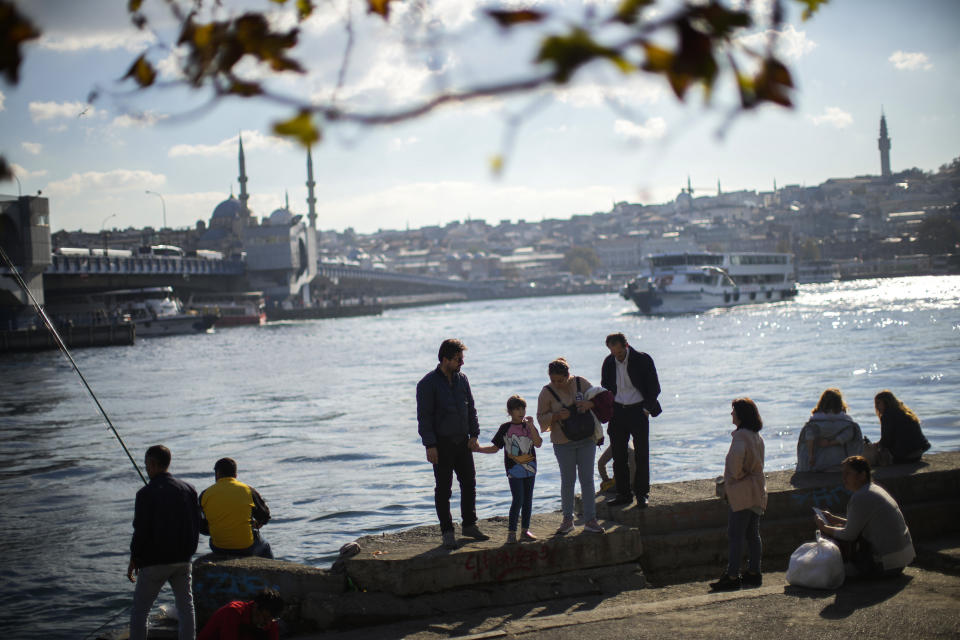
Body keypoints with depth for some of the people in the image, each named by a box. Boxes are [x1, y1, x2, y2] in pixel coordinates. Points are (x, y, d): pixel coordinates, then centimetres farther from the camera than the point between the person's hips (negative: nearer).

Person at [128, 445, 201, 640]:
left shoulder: (146, 494, -13)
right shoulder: (188, 489, 4)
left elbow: (141, 531, -12)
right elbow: (196, 525, 9)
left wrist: (133, 560, -1)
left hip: (155, 561, -5)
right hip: (182, 559, 5)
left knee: (139, 610, 5)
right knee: (186, 606, 10)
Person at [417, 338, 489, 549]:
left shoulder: (462, 379, 7)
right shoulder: (428, 384, -10)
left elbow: (471, 409, 14)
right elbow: (424, 417, -11)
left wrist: (474, 435, 5)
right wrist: (430, 446, -16)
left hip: (462, 442, 6)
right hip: (441, 443, -6)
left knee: (469, 483, 10)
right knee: (443, 488, 1)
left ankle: (469, 525, 23)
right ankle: (447, 532, 8)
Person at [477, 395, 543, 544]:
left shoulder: (529, 426, 5)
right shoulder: (505, 428, 1)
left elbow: (538, 443, -10)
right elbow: (495, 448, 7)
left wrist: (531, 426, -17)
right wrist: (478, 449, -4)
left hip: (530, 468, 3)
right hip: (514, 469, -3)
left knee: (527, 500, 8)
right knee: (518, 500, -10)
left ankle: (525, 531, 17)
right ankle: (511, 532, -6)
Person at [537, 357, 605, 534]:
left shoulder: (580, 383, -2)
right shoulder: (547, 392, -7)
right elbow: (541, 417, -3)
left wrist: (589, 404, -15)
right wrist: (557, 416, -21)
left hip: (586, 439, 1)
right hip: (563, 442, -1)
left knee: (587, 479, 2)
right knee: (567, 480, 4)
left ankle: (590, 520, 7)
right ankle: (568, 520, 17)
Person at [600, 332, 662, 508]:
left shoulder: (643, 360, -9)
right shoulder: (608, 362, 2)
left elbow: (654, 388, -3)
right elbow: (605, 388, 14)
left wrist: (646, 409, -8)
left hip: (638, 410, -4)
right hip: (617, 412, 4)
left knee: (641, 454, -2)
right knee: (618, 455, 4)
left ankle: (642, 494, 7)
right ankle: (623, 494, 12)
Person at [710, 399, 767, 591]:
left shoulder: (740, 435, -16)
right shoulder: (757, 436, 13)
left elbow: (737, 455, -35)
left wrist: (736, 475, -20)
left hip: (742, 492, -9)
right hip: (757, 491, 9)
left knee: (735, 536, -5)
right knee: (753, 534, 14)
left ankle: (732, 577, -5)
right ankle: (754, 572, 19)